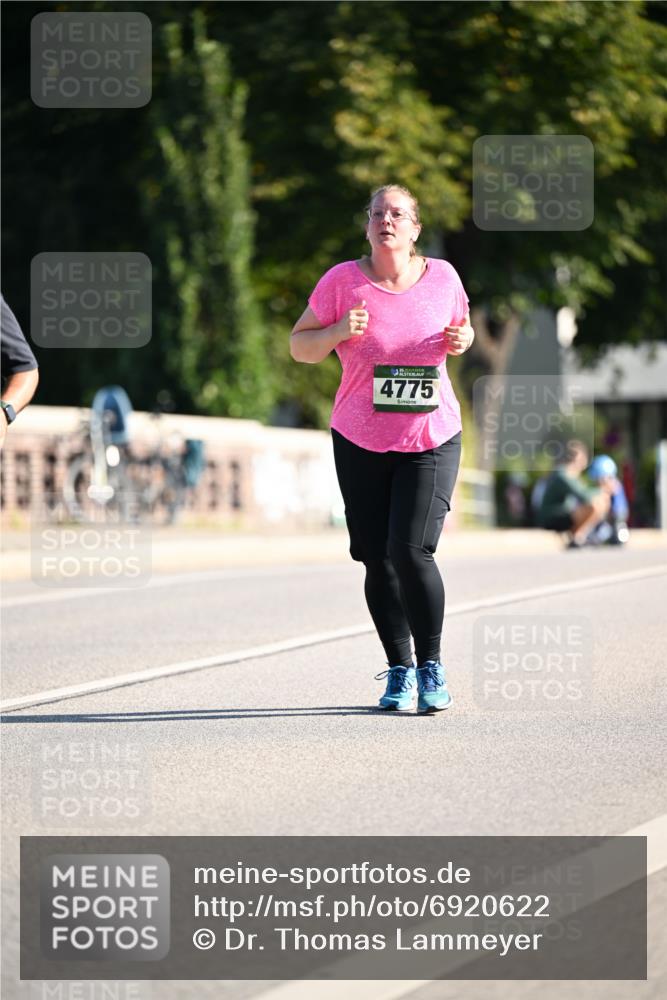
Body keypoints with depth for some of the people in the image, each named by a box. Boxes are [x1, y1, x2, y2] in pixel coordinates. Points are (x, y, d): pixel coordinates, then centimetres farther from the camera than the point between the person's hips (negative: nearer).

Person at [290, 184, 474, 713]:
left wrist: (461, 339, -6)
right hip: (361, 443, 1)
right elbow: (300, 347, 2)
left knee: (411, 551, -14)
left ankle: (432, 669, 1)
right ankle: (399, 671, 19)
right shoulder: (343, 281, -5)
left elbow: (461, 326, 18)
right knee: (378, 560, 2)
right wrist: (340, 331, -18)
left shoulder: (441, 276, -1)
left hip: (432, 438, -1)